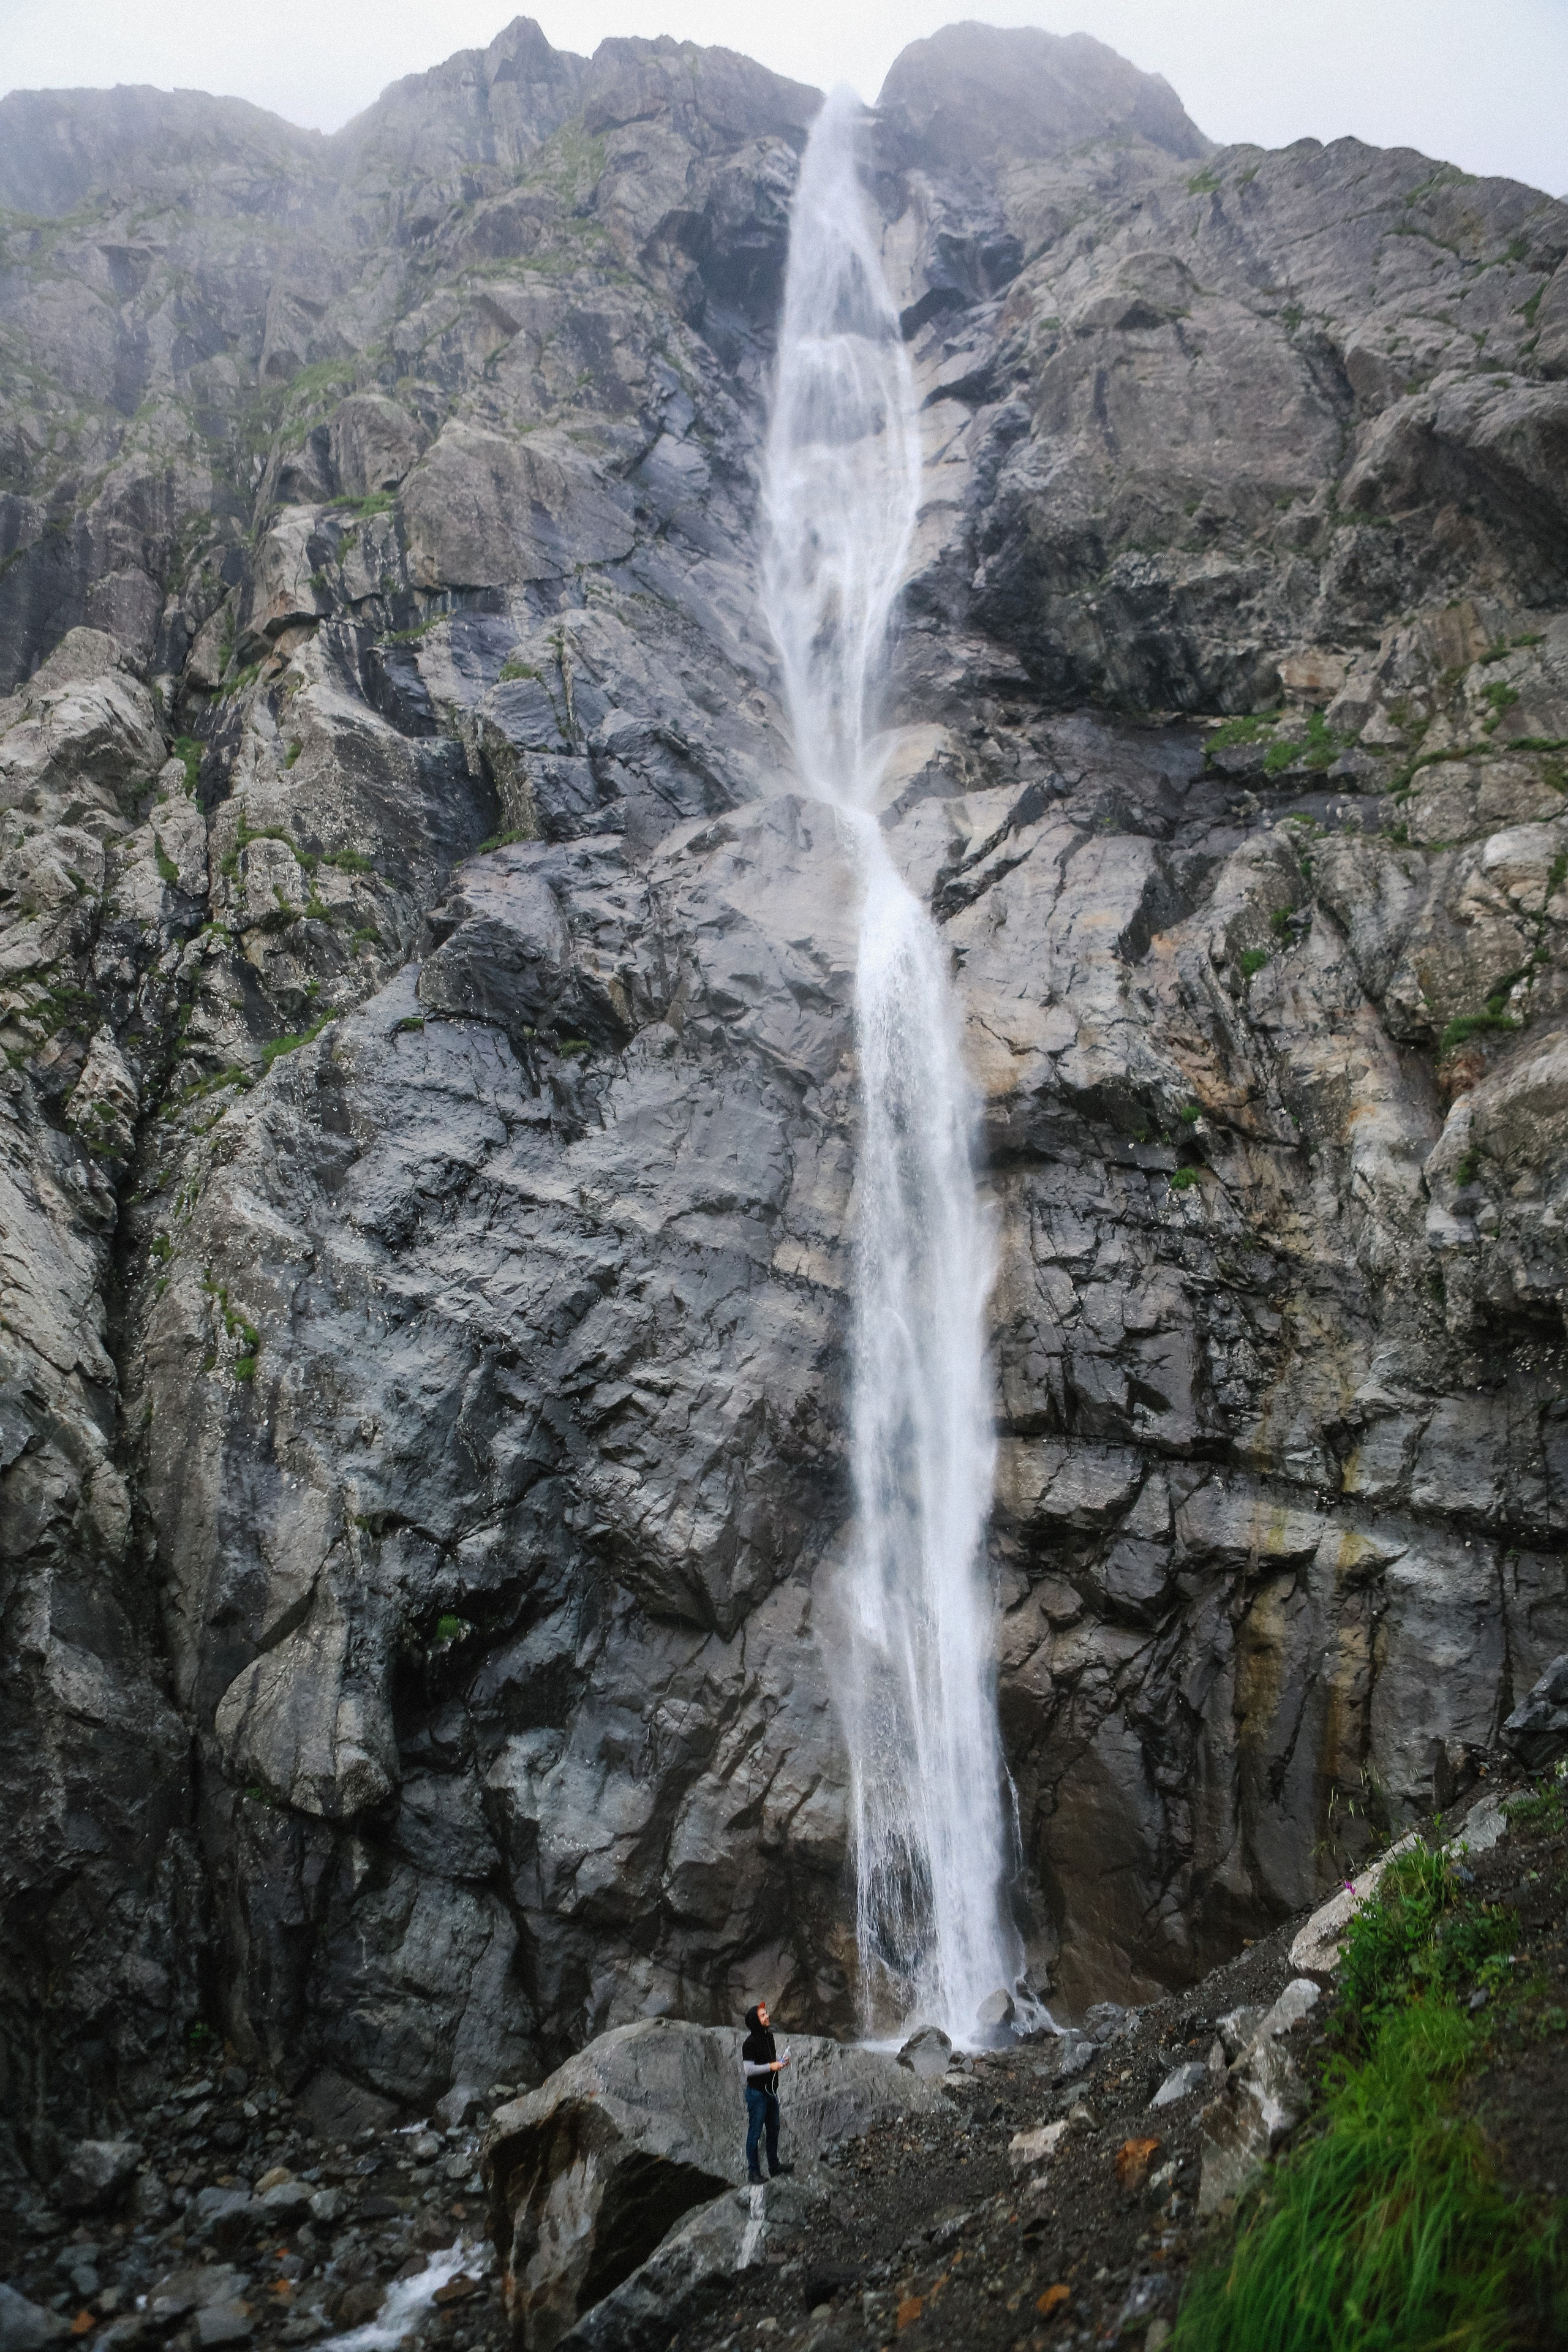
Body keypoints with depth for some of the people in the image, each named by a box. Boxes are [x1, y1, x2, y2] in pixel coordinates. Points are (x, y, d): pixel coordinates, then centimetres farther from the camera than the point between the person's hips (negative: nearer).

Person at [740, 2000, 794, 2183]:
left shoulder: (769, 2036, 5)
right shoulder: (750, 2043, -20)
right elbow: (748, 2070, -25)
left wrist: (782, 2062, 0)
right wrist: (771, 2066, -24)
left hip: (771, 2091, 8)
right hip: (757, 2092, -8)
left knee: (773, 2130, 18)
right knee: (755, 2132, 0)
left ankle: (774, 2166, 31)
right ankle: (753, 2171, 10)